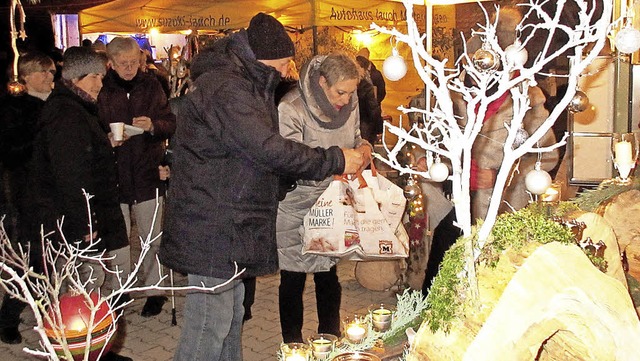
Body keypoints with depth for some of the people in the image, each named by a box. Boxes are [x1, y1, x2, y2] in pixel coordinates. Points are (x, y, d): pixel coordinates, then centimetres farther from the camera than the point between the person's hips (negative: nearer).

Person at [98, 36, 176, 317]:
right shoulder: (102, 90, 2)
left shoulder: (151, 86, 5)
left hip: (148, 172, 0)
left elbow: (171, 123, 3)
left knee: (152, 237, 3)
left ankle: (154, 289, 16)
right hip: (115, 173, 0)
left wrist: (153, 125, -18)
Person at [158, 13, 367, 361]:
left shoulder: (245, 85, 16)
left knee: (231, 317, 20)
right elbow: (270, 150, -27)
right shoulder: (223, 88, -19)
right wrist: (335, 161, -17)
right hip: (212, 227, -11)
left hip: (231, 224, 11)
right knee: (210, 325, -3)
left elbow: (262, 150, 17)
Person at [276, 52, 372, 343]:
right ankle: (293, 346, 24)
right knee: (293, 278, 6)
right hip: (297, 205, -5)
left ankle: (331, 339, 32)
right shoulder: (291, 108, -19)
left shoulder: (350, 103, 0)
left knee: (329, 274, 14)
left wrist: (363, 147, -7)